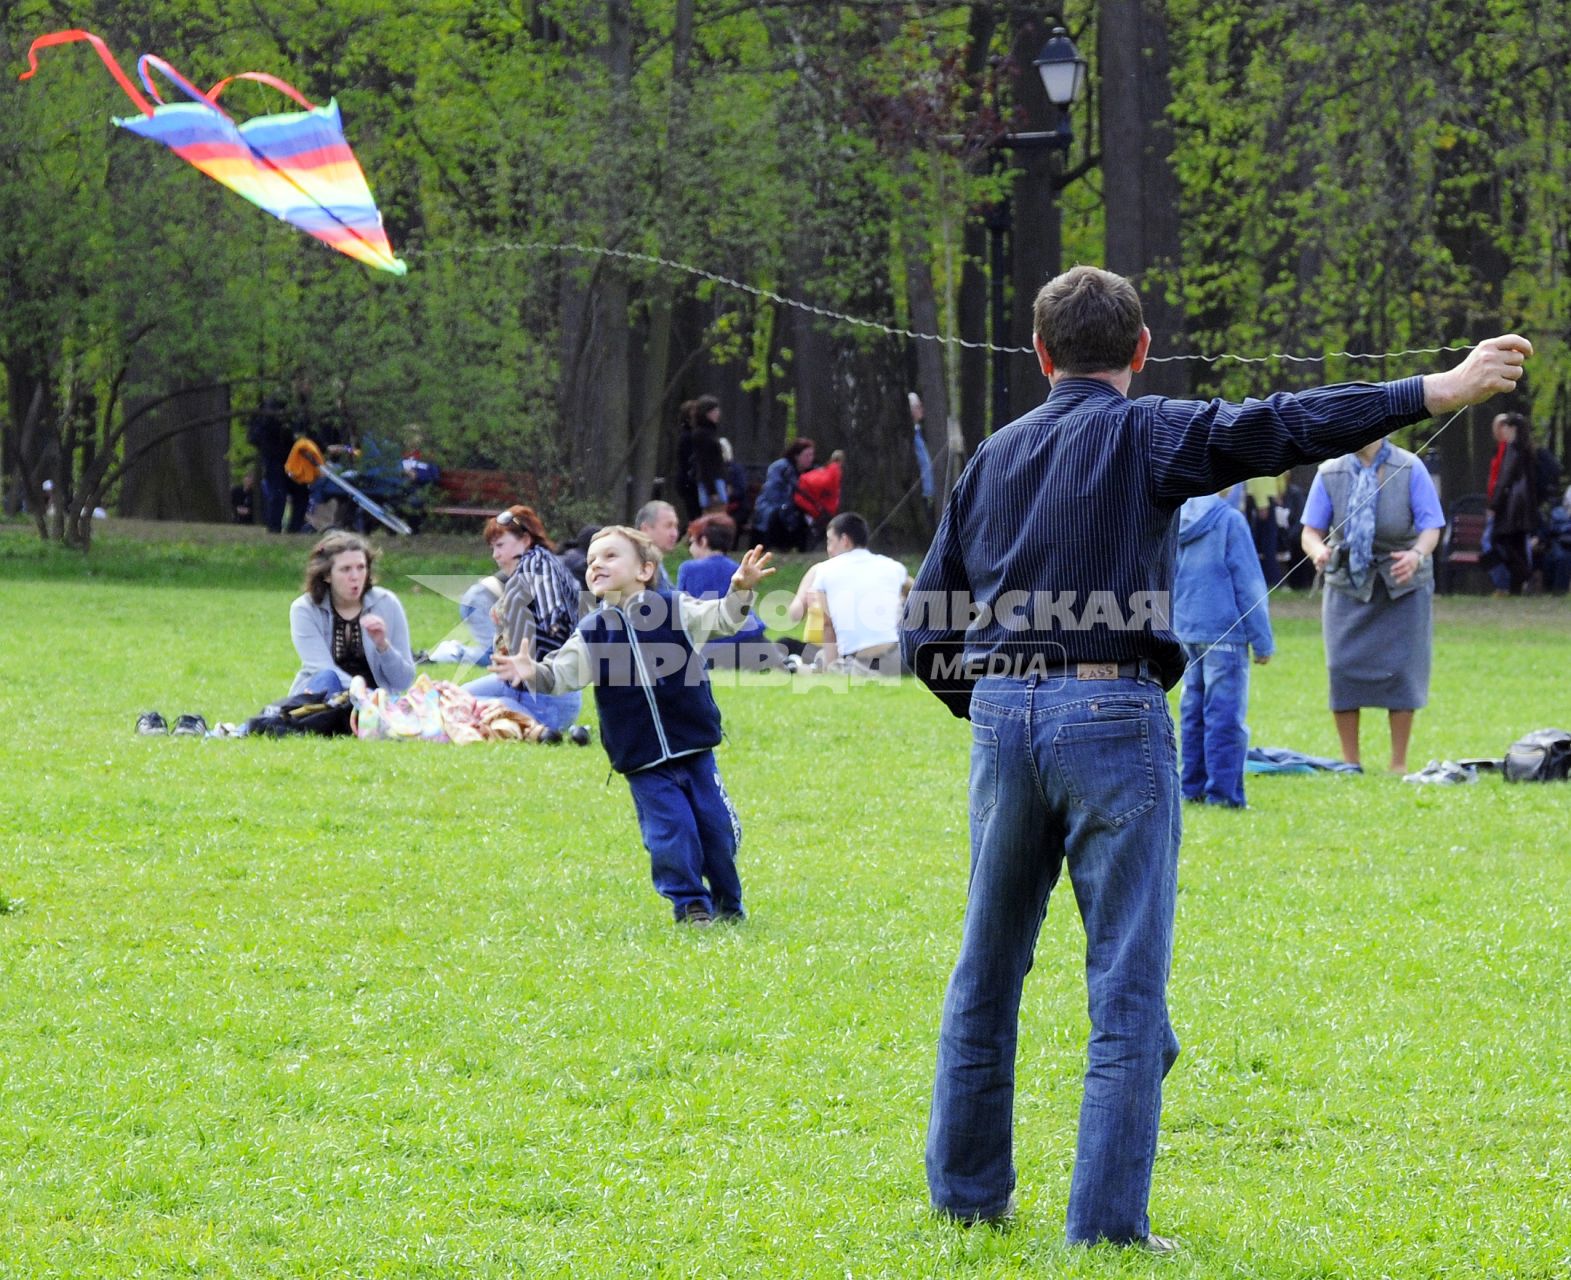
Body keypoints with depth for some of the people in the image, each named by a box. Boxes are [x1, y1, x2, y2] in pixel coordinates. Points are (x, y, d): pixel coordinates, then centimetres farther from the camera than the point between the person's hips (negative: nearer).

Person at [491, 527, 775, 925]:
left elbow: (721, 619, -6)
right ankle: (690, 904, 12)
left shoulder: (674, 610, -2)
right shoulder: (591, 634, 1)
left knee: (717, 830, 4)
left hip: (694, 751, 0)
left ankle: (728, 904, 24)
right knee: (670, 834, -7)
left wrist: (740, 590, -25)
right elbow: (562, 673, -3)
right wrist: (534, 673, -24)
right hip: (643, 765, 0)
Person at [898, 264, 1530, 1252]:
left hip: (1001, 717, 5)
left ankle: (965, 1192, 23)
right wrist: (1437, 392, -20)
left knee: (987, 969, 16)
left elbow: (927, 633, 14)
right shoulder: (1143, 433, -1)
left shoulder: (994, 457, 15)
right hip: (1112, 713, -5)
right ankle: (1107, 1223, -6)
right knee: (1128, 984, -2)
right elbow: (1266, 430, -17)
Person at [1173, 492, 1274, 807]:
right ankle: (1222, 791, -6)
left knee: (1192, 713, 13)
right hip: (1224, 635, -6)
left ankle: (1193, 787, 15)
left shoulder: (1173, 519, 7)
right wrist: (1262, 640, -4)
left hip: (1184, 631, 6)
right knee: (1225, 716, -4)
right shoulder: (1229, 521, -10)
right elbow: (1248, 584, -9)